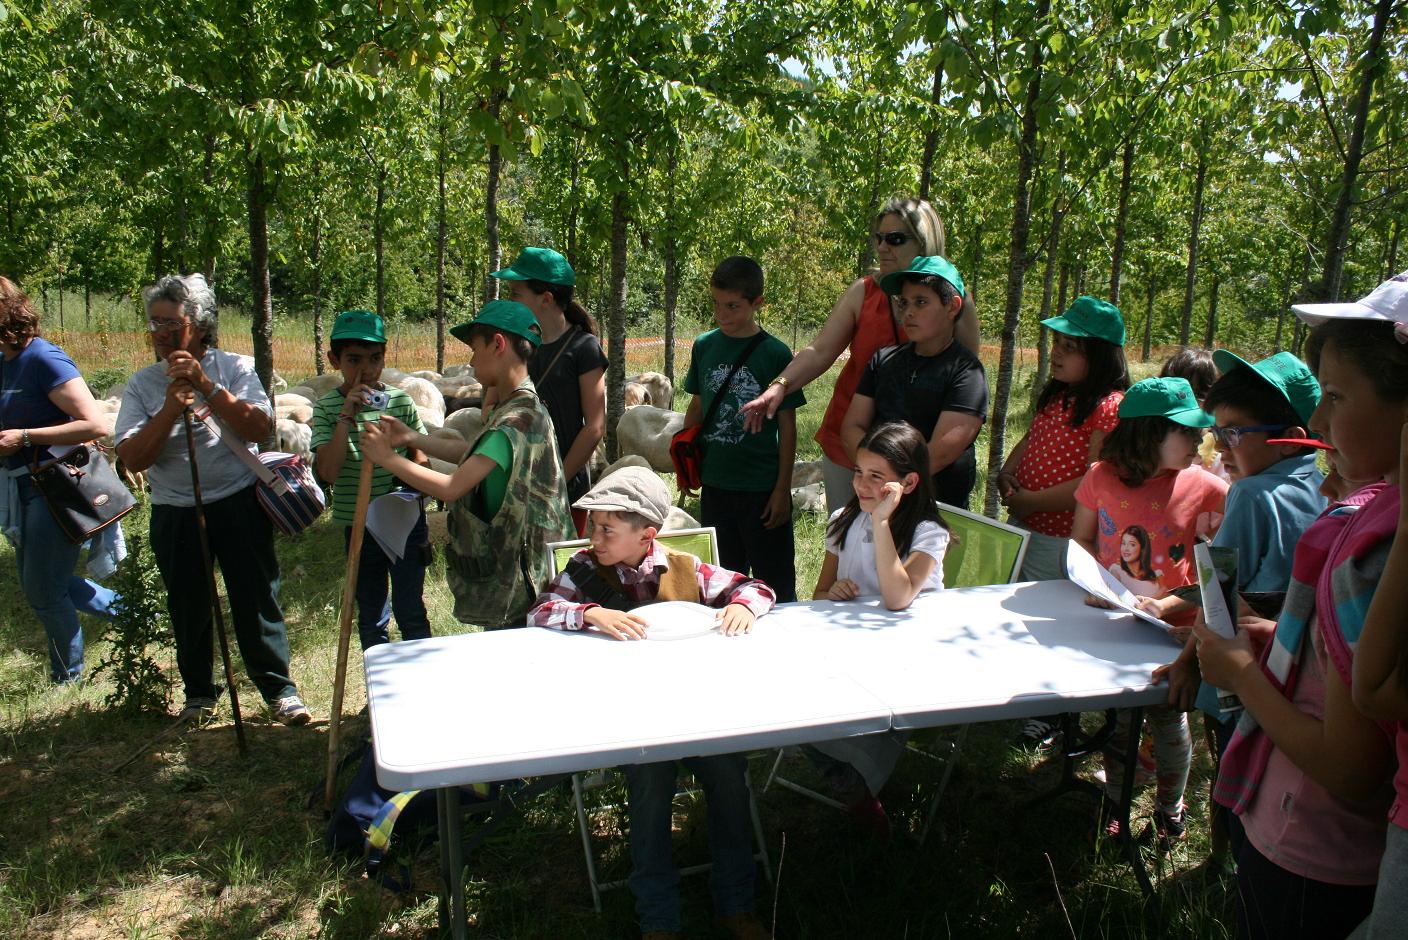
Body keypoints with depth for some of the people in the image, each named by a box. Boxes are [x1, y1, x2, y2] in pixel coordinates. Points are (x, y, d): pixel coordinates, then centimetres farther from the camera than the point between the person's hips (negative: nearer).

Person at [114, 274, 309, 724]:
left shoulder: (234, 368, 0)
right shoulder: (142, 384, 3)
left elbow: (260, 427, -15)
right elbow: (132, 458, -6)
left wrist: (206, 385, -20)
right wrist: (170, 409, -18)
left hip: (239, 504, -2)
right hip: (174, 513, 2)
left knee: (256, 600, 1)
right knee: (188, 608, 12)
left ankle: (279, 690, 13)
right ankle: (199, 692, 31)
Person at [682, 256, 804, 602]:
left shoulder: (775, 353, -9)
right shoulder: (704, 346, 3)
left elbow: (787, 426, -6)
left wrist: (782, 488, -7)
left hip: (762, 487, -4)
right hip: (715, 483, 4)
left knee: (774, 583, 5)